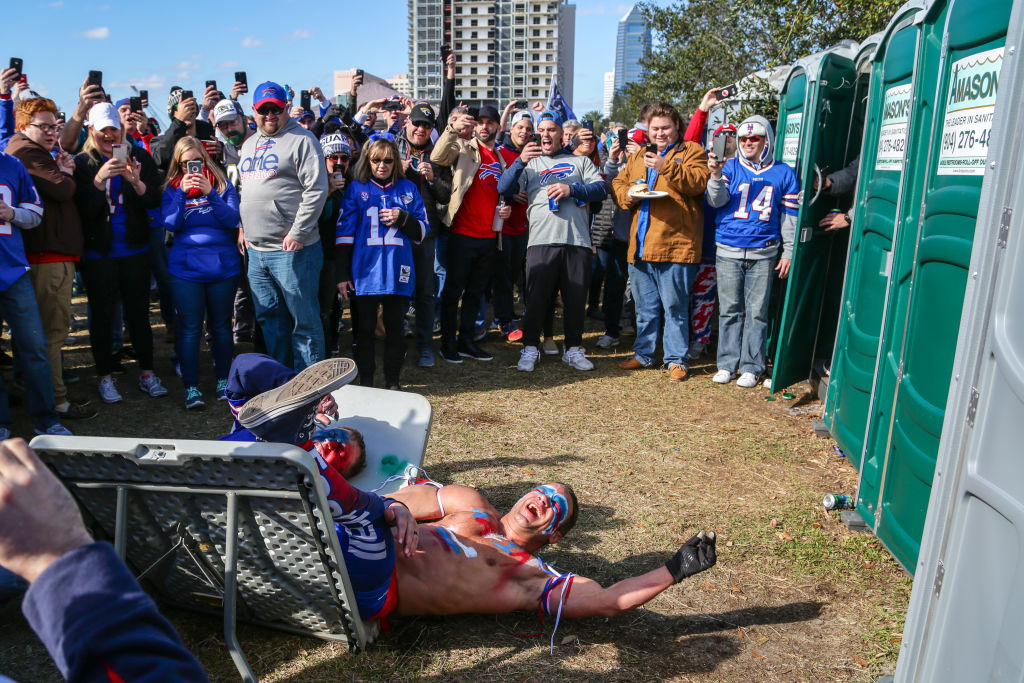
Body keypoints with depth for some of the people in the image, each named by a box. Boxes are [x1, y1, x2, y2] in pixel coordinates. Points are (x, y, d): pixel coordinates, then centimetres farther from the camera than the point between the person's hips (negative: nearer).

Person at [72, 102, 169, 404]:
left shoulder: (138, 156, 2)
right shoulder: (82, 162, -2)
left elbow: (155, 200, -4)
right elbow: (84, 209, -12)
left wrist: (136, 182, -24)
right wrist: (99, 179, -26)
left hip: (134, 250, 1)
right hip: (98, 252, -1)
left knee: (139, 311, 7)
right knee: (102, 314, 6)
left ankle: (146, 373, 16)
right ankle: (105, 377, 17)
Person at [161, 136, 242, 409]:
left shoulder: (222, 184, 4)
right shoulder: (172, 189, 7)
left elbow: (233, 219, -8)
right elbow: (170, 225, -6)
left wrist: (210, 193, -19)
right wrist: (182, 194, -16)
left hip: (223, 266, 0)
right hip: (186, 269, 0)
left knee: (220, 325, 10)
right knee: (190, 328, -1)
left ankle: (223, 381, 21)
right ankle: (191, 387, 5)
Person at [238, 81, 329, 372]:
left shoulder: (301, 139, -6)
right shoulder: (249, 144, 19)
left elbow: (316, 189, -14)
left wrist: (297, 233, -17)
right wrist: (243, 227, 15)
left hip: (292, 249, -8)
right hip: (256, 250, 8)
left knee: (303, 319, -3)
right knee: (269, 318, 14)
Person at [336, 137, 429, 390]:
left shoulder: (408, 189, 10)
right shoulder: (356, 189, 6)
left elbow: (422, 231, 10)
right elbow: (344, 233, 3)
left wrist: (403, 218, -9)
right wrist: (342, 274, -2)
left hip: (398, 273, 1)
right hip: (365, 272, -1)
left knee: (395, 328, 6)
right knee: (365, 328, 5)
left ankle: (393, 382, 17)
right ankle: (366, 382, 15)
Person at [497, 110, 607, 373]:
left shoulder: (580, 161, 20)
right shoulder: (530, 163, 19)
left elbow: (601, 189, 6)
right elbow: (504, 189, 3)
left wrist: (572, 189, -9)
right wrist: (521, 161, -11)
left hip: (578, 240, 1)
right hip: (541, 240, -1)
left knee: (576, 297, 5)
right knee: (536, 296, -2)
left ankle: (573, 349, 18)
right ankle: (530, 348, 11)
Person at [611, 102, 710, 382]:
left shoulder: (692, 152, 2)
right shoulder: (638, 156, 20)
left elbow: (698, 182, -15)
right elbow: (618, 183, 19)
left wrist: (666, 167, -26)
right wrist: (627, 195, -3)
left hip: (675, 244, -6)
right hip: (640, 245, 6)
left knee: (675, 307, 0)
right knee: (645, 307, 16)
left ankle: (677, 359, 11)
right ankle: (643, 354, 27)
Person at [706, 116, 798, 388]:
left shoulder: (783, 173, 6)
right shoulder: (730, 166, 5)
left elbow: (789, 215, 9)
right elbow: (717, 201, -6)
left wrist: (788, 252, 6)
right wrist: (716, 176, -25)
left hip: (763, 253, 0)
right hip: (728, 251, 0)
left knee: (757, 311, 3)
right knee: (729, 309, 5)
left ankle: (751, 366, 11)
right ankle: (727, 363, 14)